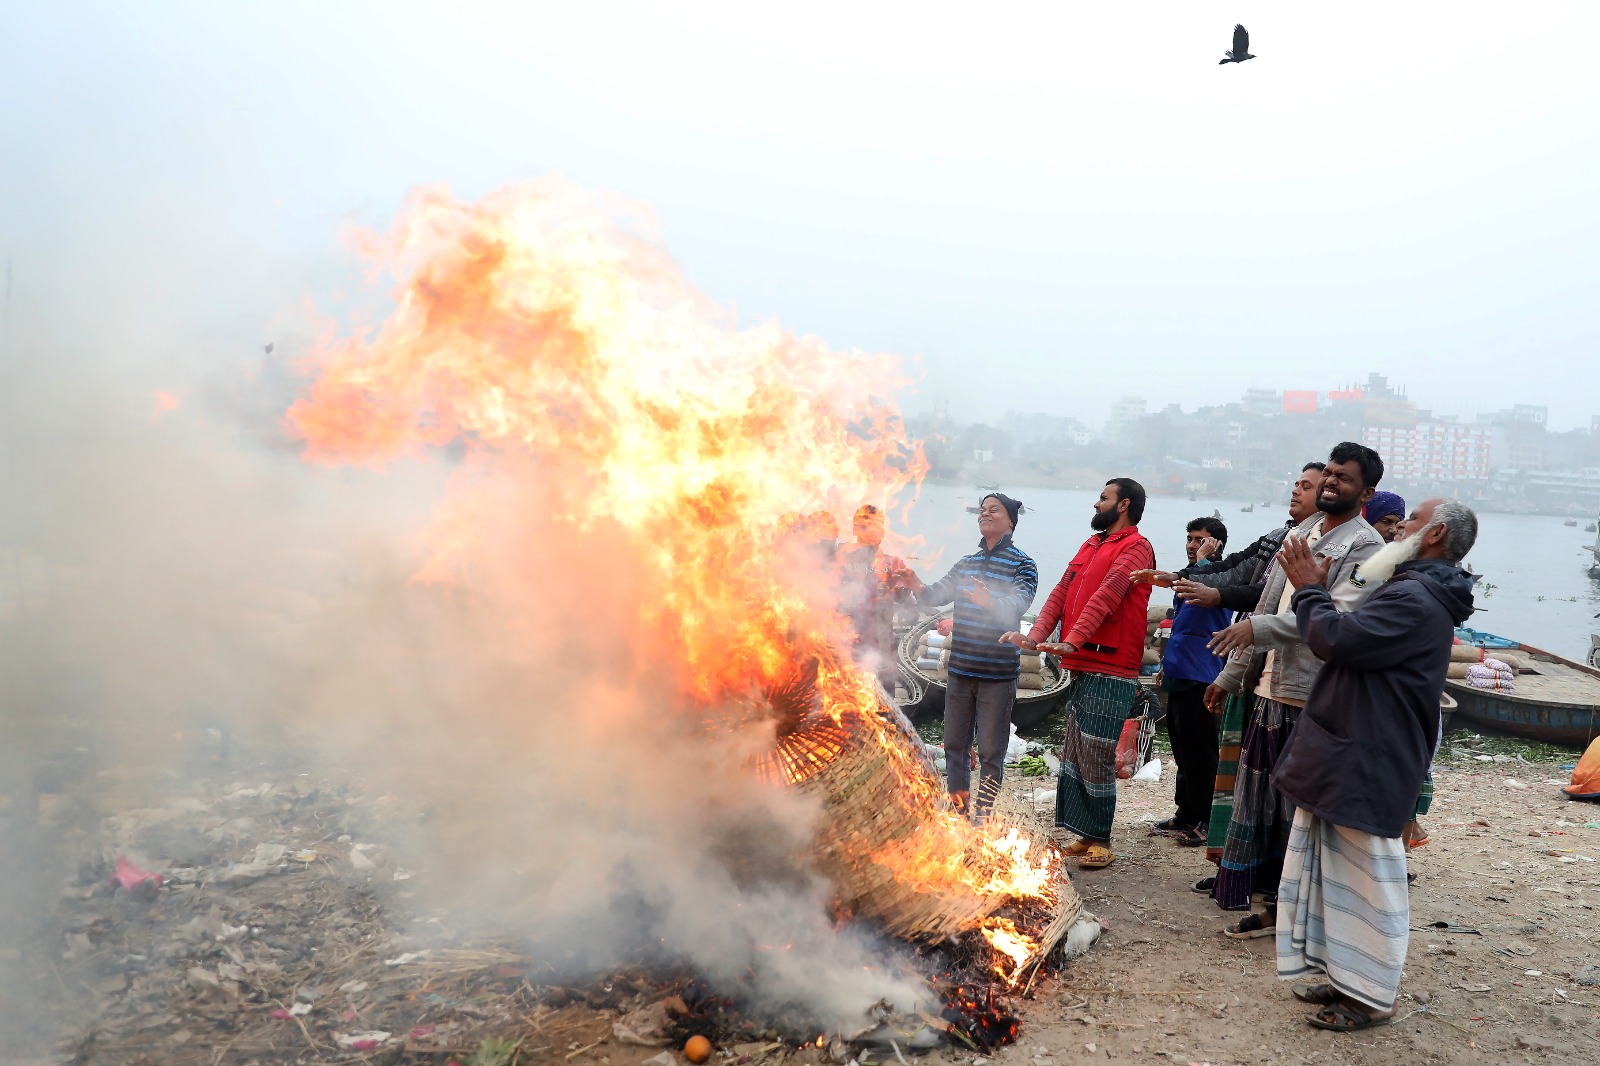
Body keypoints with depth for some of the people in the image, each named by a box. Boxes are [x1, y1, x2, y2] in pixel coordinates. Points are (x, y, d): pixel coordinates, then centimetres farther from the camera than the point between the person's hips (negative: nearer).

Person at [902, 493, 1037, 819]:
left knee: (991, 751, 2)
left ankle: (981, 816, 13)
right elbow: (933, 596, 6)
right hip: (961, 669, 5)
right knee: (954, 743, 12)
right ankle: (958, 807, 26)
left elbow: (1016, 606, -23)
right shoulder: (966, 563, 12)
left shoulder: (1023, 565, -6)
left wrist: (989, 600, -44)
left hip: (998, 673, -5)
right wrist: (915, 584, -16)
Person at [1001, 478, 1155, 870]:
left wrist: (1073, 640, -31)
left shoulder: (1135, 547, -7)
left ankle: (1100, 841, 8)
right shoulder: (1091, 545, 19)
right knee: (1073, 755, 11)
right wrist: (1037, 635, -5)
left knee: (1095, 757, -4)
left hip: (1111, 671, -8)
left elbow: (1106, 596, -20)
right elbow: (1062, 592, 10)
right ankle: (1086, 835, 21)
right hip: (1081, 668, 9)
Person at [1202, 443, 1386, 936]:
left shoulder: (1366, 548, -8)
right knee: (1261, 802, 13)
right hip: (1269, 691, 8)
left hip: (1315, 699, -8)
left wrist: (1258, 628, -27)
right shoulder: (1299, 534, 16)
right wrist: (1231, 675, 18)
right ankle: (1273, 902, 26)